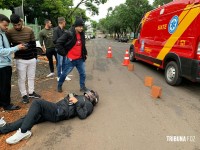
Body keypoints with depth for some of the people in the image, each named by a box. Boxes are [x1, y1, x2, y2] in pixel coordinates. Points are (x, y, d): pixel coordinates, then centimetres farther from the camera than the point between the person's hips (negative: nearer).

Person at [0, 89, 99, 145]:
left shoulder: (88, 104, 6)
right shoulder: (80, 97, 31)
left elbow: (82, 115, -11)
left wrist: (76, 102, -9)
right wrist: (70, 96, 11)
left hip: (59, 113, -8)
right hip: (56, 109, 8)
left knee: (37, 103, -26)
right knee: (29, 117, 1)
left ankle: (23, 131, -24)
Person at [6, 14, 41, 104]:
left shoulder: (29, 30, 0)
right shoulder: (9, 32, -6)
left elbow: (33, 44, 6)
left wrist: (35, 56, 8)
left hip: (32, 59, 3)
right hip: (20, 60, -2)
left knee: (31, 77, 15)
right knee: (22, 79, 6)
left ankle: (31, 92, 33)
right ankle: (24, 95, 24)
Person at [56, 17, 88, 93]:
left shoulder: (82, 34, 4)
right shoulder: (69, 33, -16)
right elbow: (58, 44, -15)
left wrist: (85, 53, 16)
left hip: (80, 59, 5)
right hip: (71, 59, -5)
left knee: (83, 73, 9)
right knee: (64, 73, 10)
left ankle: (82, 87, 26)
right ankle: (59, 85, 31)